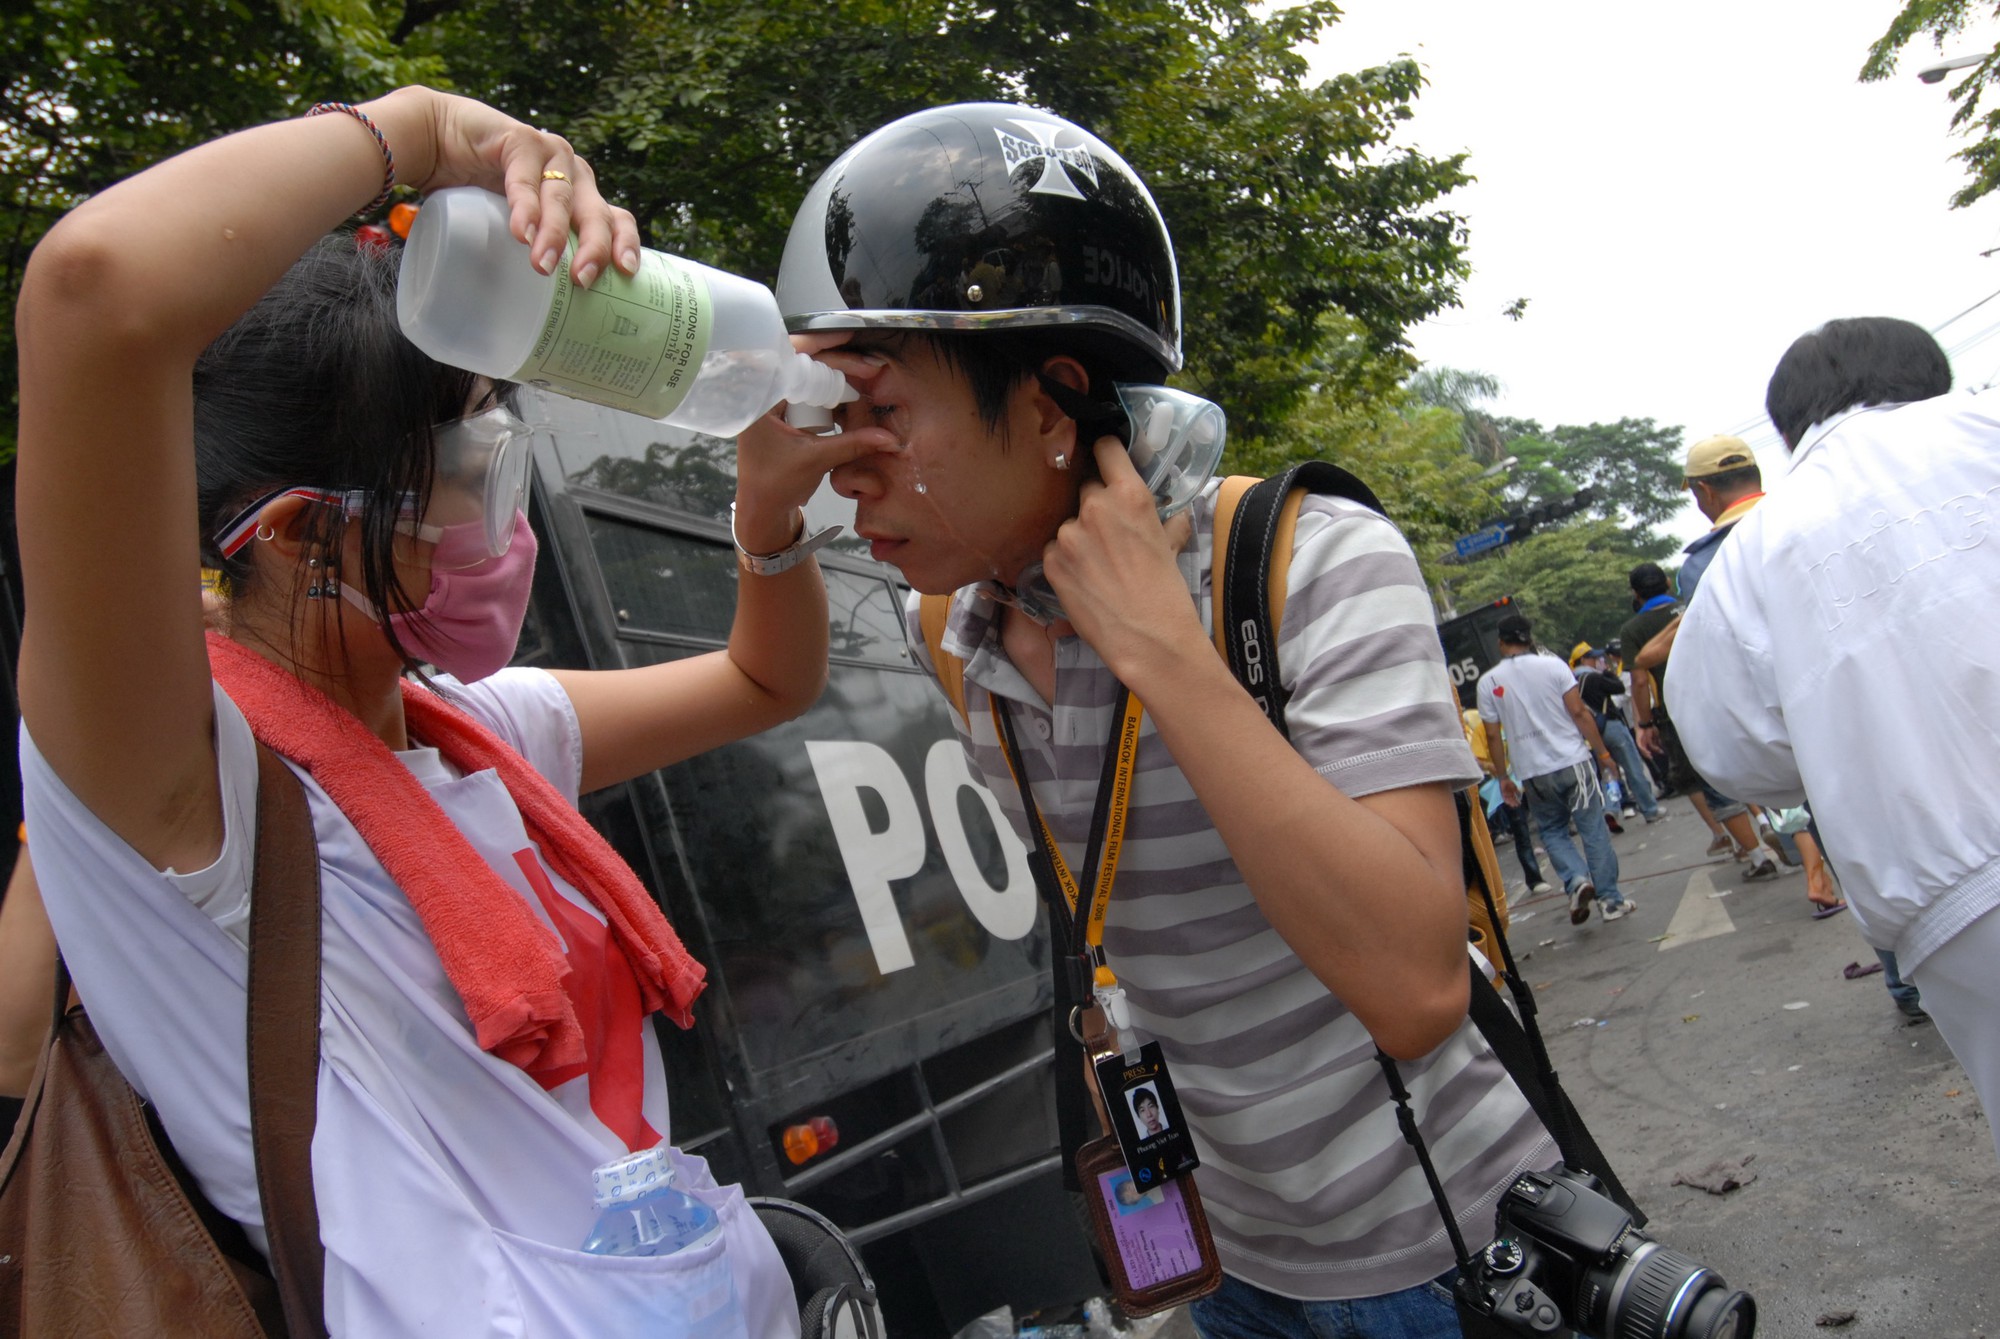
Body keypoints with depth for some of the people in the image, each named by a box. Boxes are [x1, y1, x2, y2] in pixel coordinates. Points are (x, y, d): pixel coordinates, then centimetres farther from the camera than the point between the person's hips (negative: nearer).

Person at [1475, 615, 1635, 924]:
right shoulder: (1552, 665, -3)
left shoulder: (1488, 682, 0)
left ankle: (1577, 879, -5)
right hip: (1573, 761, -1)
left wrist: (1503, 777, 11)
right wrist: (1602, 751, 3)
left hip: (1534, 773, 1)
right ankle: (1611, 900, 11)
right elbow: (1578, 712, -5)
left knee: (1552, 831, 18)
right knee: (1594, 831, 8)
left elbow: (1493, 735, 2)